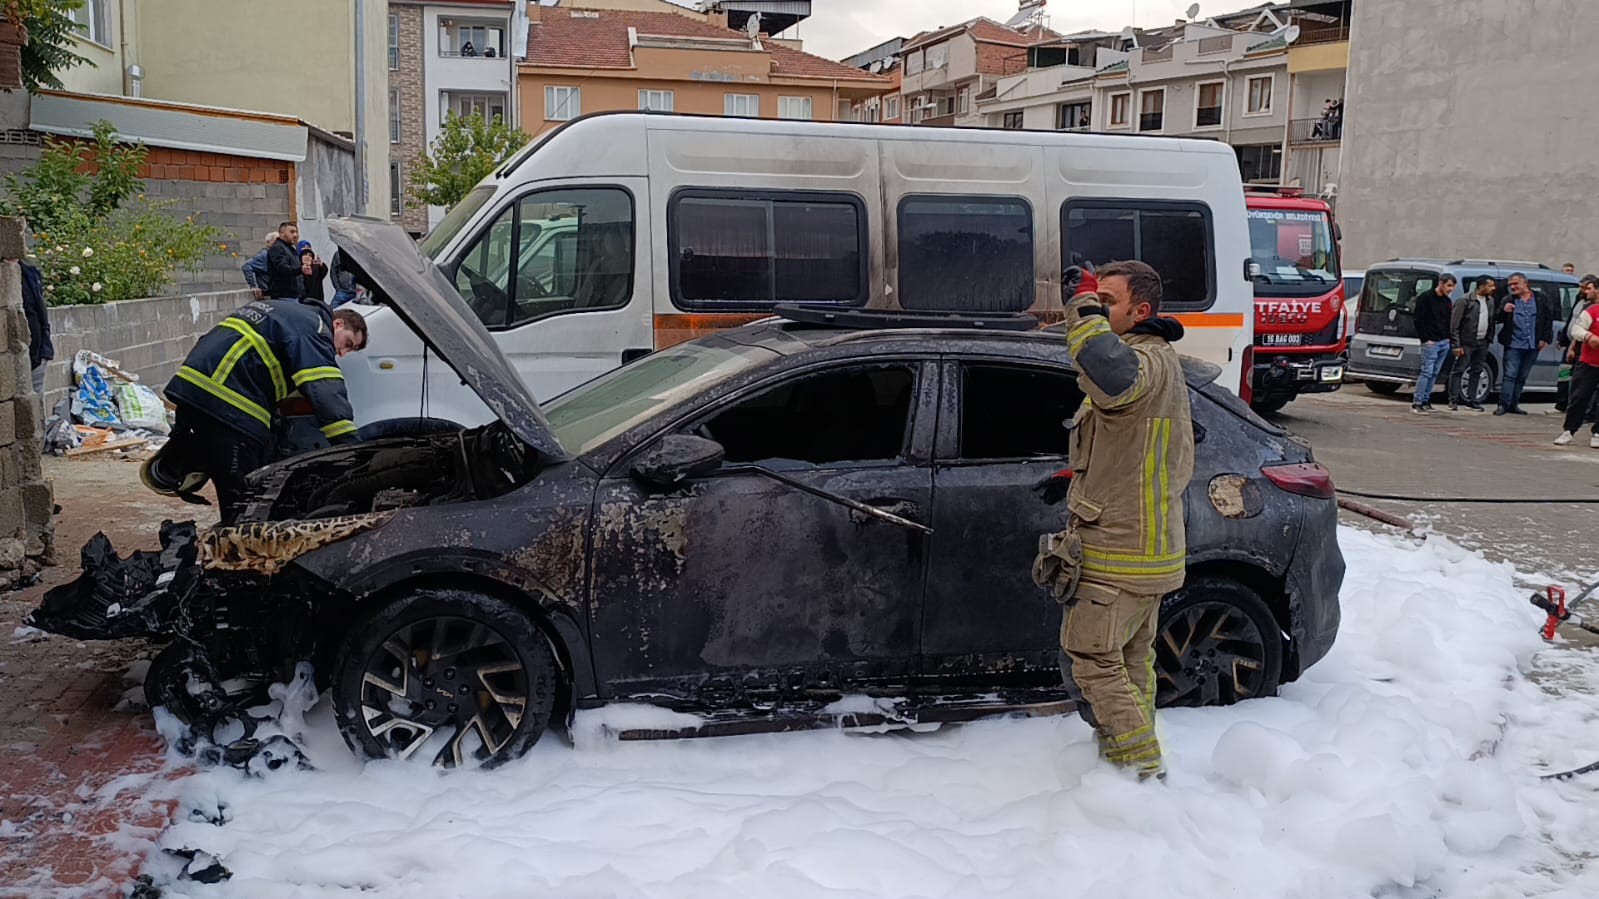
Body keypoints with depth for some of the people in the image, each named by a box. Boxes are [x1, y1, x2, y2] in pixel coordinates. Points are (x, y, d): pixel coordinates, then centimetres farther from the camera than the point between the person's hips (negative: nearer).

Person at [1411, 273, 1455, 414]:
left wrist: (1448, 337, 8)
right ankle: (1416, 403, -8)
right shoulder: (1425, 298, -8)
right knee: (1427, 372, -11)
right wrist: (1426, 339, -15)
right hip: (1430, 342, -7)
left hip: (1444, 343, 7)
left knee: (1434, 373, 7)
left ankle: (1425, 401, 12)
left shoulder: (1447, 301, 15)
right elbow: (1419, 320, -11)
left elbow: (1448, 321, 21)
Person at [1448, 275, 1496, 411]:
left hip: (1482, 343, 7)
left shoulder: (1490, 301, 9)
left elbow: (1493, 320, 14)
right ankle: (1453, 400, 4)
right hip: (1467, 343, -7)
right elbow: (1455, 324, -12)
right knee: (1459, 370, -3)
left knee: (1477, 371, 11)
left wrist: (1490, 338, 0)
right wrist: (1456, 344, -15)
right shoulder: (1466, 300, -11)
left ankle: (1470, 399, 19)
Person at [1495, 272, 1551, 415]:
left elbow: (1548, 320, 9)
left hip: (1532, 346, 2)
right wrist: (1504, 311, -20)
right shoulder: (1508, 300, 2)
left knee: (1522, 377, 9)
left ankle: (1514, 405, 15)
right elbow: (1498, 320, 0)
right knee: (1510, 375, -8)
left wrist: (1545, 338, 2)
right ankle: (1504, 405, -8)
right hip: (1513, 345, -2)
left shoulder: (1539, 300, 6)